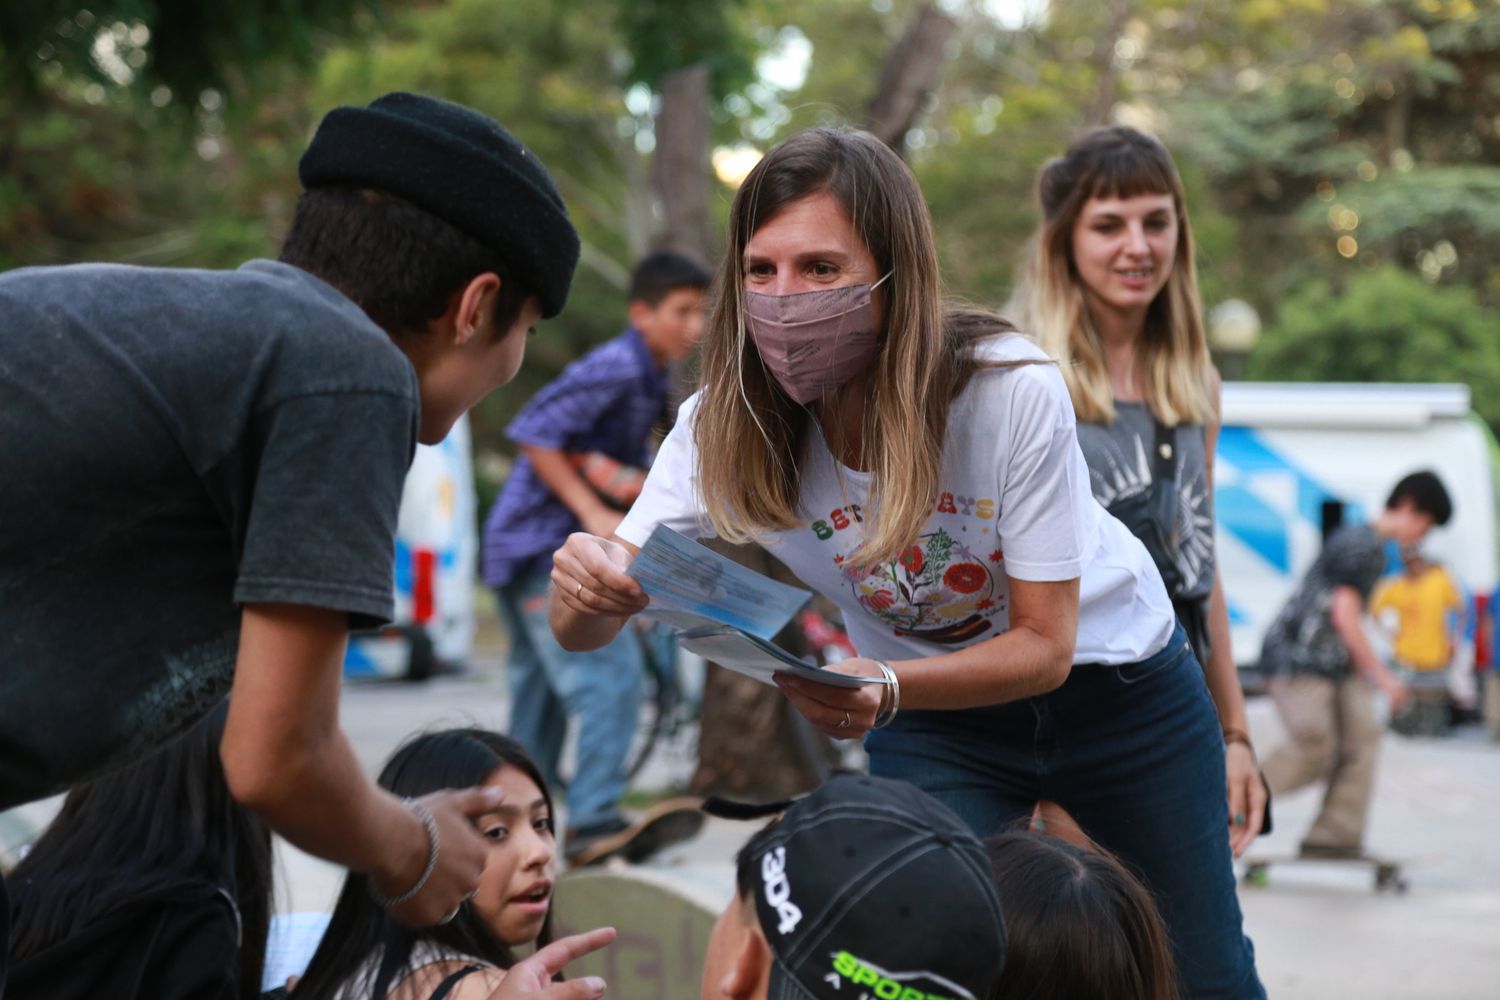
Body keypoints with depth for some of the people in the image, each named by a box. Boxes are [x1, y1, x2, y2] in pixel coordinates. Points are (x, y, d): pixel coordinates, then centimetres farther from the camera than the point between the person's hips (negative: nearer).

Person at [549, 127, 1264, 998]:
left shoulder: (1012, 393, -33)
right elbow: (586, 629, -26)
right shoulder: (724, 428, -24)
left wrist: (887, 690, -46)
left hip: (1113, 676, -1)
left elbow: (1045, 647, -27)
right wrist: (585, 584, -52)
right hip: (933, 711, 2)